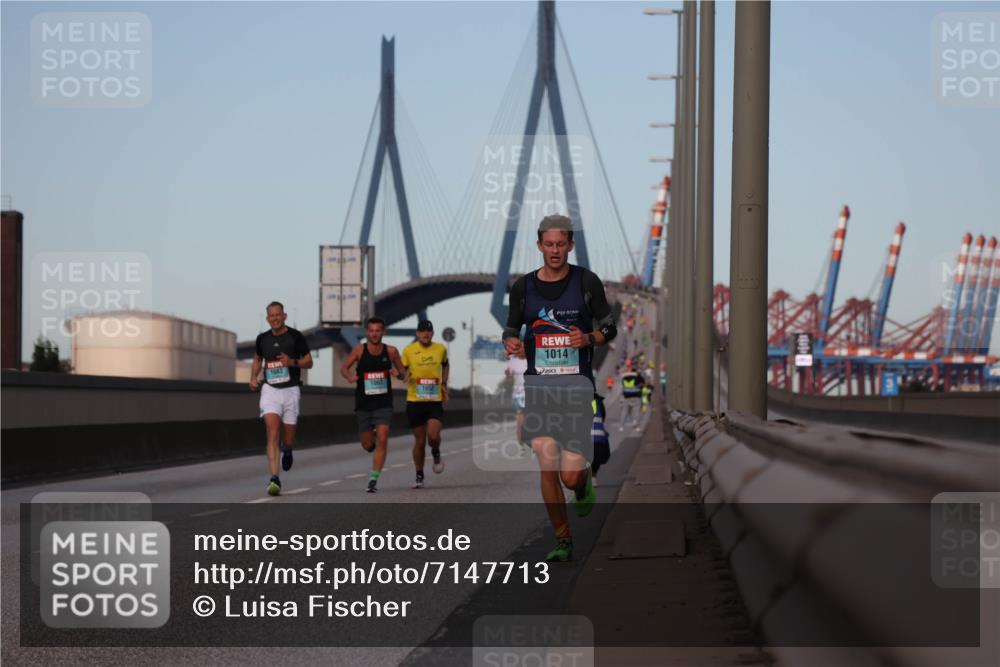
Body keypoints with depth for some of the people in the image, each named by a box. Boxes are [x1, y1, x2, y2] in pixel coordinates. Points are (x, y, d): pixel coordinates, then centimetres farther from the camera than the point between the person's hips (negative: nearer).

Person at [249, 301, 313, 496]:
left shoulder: (295, 336, -2)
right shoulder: (262, 339, 7)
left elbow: (309, 362, 2)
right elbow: (257, 359, 24)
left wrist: (293, 362, -17)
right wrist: (253, 377, 6)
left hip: (291, 390, -1)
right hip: (270, 390, 1)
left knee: (288, 440, 4)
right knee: (272, 432, -17)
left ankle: (286, 450, 44)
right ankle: (274, 479, -21)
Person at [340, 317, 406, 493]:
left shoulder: (391, 351, -2)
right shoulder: (359, 350, -5)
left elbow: (403, 373, 9)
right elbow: (344, 368, 2)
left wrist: (399, 374, -15)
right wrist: (349, 376, -21)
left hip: (384, 404, -1)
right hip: (363, 404, 1)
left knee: (382, 440, -16)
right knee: (367, 445, 7)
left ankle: (373, 478, -11)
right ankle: (373, 440, 45)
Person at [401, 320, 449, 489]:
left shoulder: (441, 349, 3)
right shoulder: (408, 350, -2)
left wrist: (444, 384, 12)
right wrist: (406, 377, -14)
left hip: (435, 401, 0)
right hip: (414, 401, 0)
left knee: (433, 436, -18)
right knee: (419, 441, 4)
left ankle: (436, 455, 17)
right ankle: (419, 476, 20)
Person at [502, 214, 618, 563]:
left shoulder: (587, 282, 0)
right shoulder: (522, 287, 5)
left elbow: (609, 327, 6)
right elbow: (510, 329, 16)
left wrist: (589, 338, -15)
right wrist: (510, 342, -7)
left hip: (577, 385, -2)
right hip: (538, 386, 2)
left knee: (571, 475, -7)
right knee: (547, 468, -7)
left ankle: (584, 481, 32)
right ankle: (563, 541, 7)